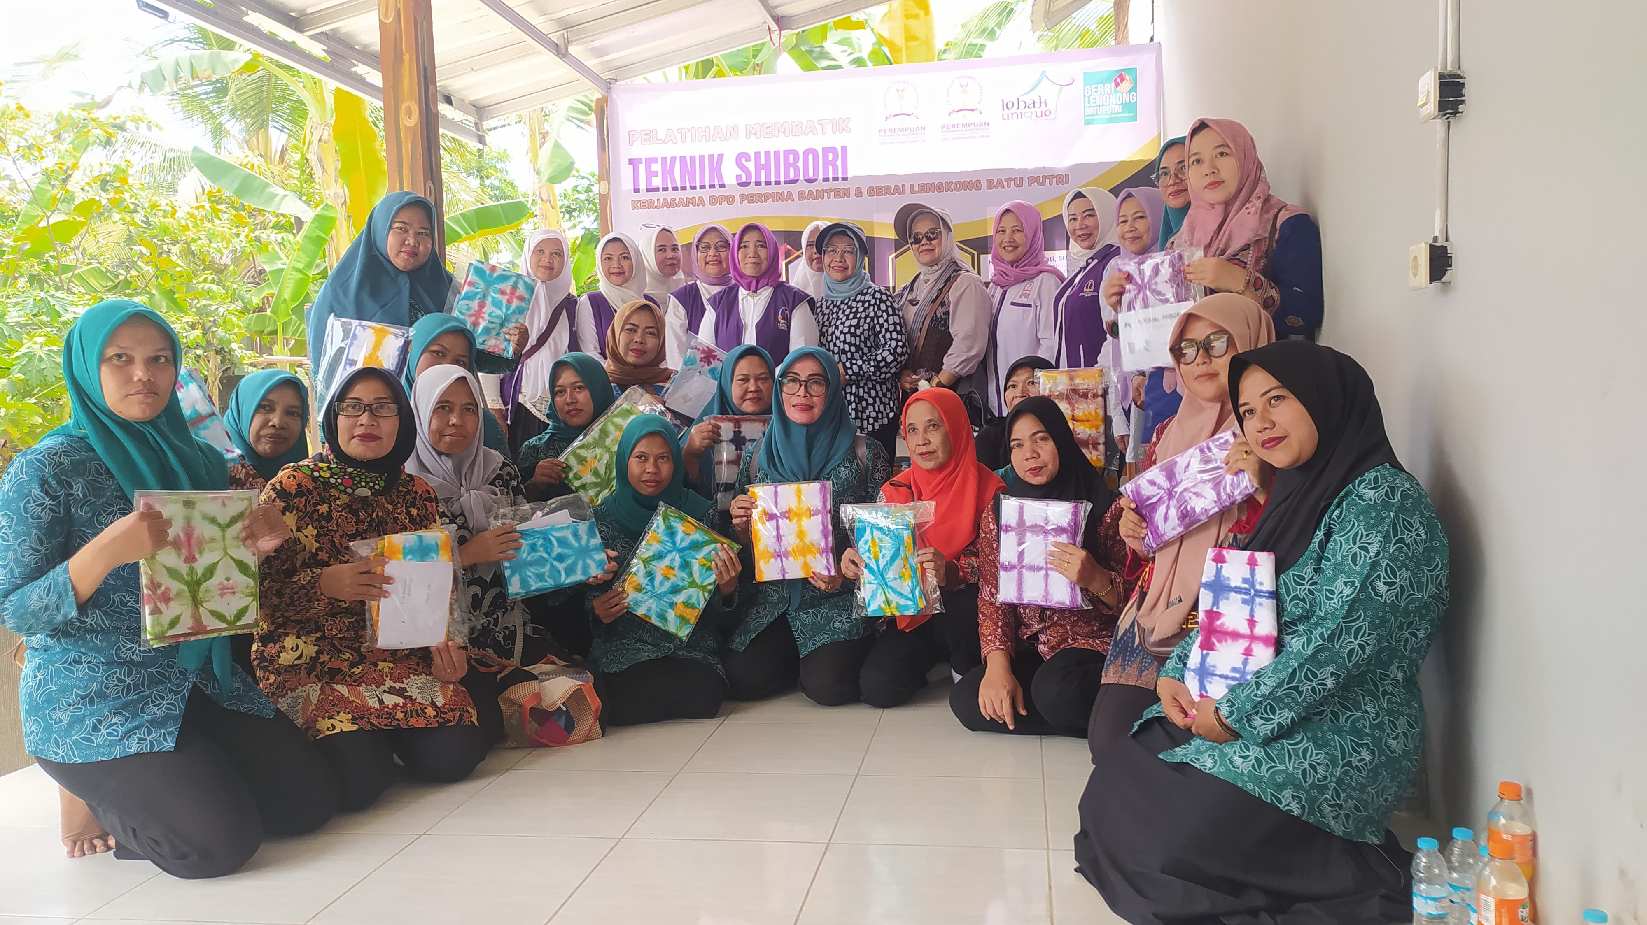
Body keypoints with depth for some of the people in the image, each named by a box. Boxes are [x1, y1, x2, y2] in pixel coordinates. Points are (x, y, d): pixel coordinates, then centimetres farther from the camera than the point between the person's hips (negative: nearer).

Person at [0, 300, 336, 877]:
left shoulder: (200, 461, 6)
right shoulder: (46, 468, -10)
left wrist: (256, 545, -7)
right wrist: (106, 552, -30)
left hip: (200, 680, 6)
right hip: (90, 697, -6)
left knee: (311, 799, -3)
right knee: (221, 839, -19)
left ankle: (120, 783, 19)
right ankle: (90, 789, 11)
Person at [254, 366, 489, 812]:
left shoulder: (417, 494, 8)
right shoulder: (292, 487, -5)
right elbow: (258, 589, -7)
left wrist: (442, 642, -5)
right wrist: (323, 584, -26)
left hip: (397, 654, 4)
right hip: (311, 662, -3)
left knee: (453, 753, -19)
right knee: (362, 777, -25)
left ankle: (386, 733, 14)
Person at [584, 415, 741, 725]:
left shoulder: (700, 513, 4)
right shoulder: (601, 518, 5)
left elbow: (715, 613, 8)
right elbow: (585, 598, 11)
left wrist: (727, 590, -14)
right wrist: (597, 611, -12)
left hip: (689, 643, 2)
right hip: (624, 644, -2)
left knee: (707, 693, -28)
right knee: (631, 696, -32)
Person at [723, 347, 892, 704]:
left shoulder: (865, 455, -1)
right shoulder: (757, 455, 8)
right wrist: (740, 525, -7)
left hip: (838, 600, -3)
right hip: (772, 597, 3)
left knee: (825, 685, -23)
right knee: (744, 679, -18)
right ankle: (795, 656, 14)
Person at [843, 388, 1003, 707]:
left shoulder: (988, 489, -9)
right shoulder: (894, 491, 2)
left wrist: (951, 572, -35)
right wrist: (854, 561, -19)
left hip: (963, 611, -3)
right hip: (910, 613, 3)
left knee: (958, 603, -38)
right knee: (877, 688, -20)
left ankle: (967, 669, -2)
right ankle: (934, 658, 14)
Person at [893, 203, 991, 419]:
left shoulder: (966, 284, -5)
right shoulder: (907, 292, 16)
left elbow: (968, 345, -16)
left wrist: (936, 386, -14)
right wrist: (901, 375, -4)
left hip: (955, 398, -6)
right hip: (909, 398, 6)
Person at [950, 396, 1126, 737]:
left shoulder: (1102, 504, -4)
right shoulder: (999, 511, 6)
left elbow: (1130, 594, -2)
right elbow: (992, 597, 3)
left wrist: (1095, 579, -25)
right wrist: (997, 664, -14)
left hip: (1090, 640, -4)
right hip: (1026, 646, 5)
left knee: (1055, 691, -35)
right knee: (966, 700, -21)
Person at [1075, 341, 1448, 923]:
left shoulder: (1383, 499, -15)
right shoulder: (1295, 493, 13)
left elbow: (1339, 638, -23)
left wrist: (1237, 714, -17)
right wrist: (1176, 676, -1)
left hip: (1340, 735, -9)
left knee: (1169, 838, -21)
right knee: (1116, 783, -1)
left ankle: (1363, 877, -1)